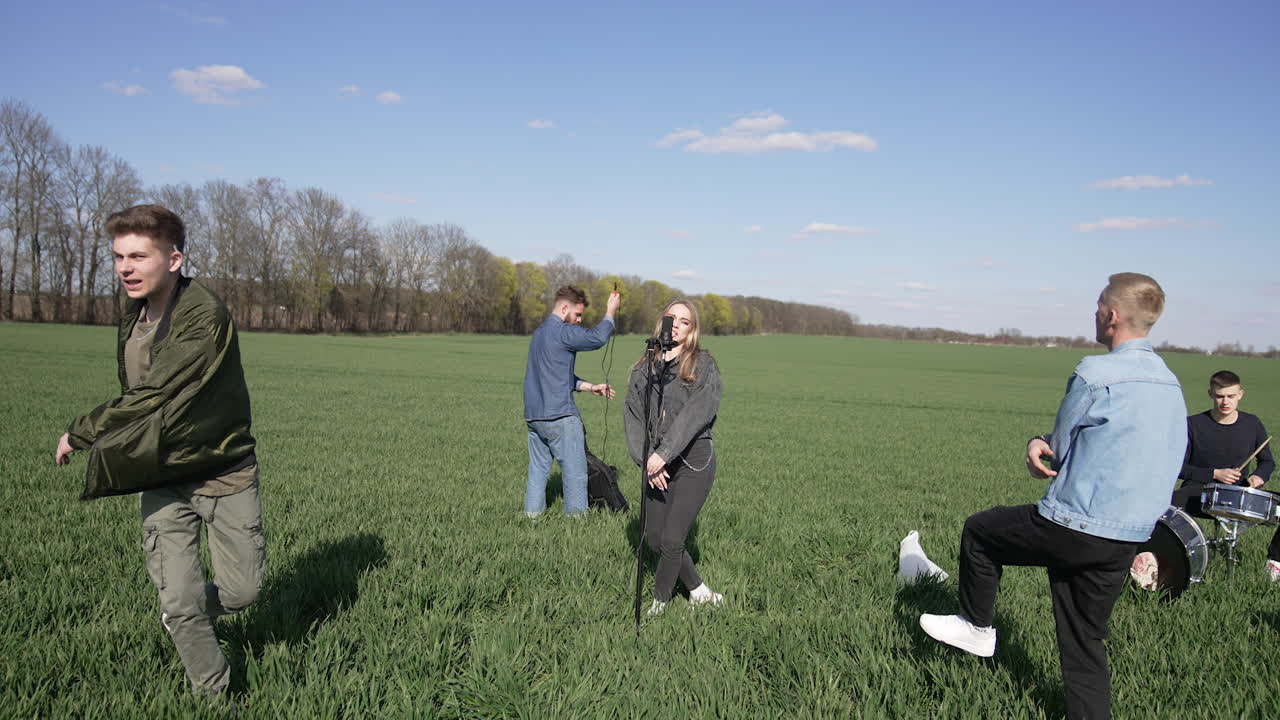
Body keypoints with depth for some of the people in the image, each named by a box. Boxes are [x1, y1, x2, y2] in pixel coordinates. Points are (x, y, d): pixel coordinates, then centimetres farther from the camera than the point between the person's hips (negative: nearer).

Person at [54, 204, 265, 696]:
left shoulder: (205, 318, -23)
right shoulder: (133, 319, 2)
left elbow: (150, 397, -24)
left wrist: (79, 435, -14)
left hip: (226, 474, -4)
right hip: (163, 480, 5)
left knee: (243, 591, 5)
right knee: (180, 604, -2)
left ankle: (180, 613, 38)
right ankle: (213, 695, 19)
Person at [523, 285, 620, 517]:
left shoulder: (540, 332, 19)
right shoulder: (562, 331, -12)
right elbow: (598, 337, -18)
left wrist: (590, 387, 19)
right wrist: (610, 311, -3)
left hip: (533, 415, 9)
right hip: (559, 416, -9)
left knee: (538, 470, 13)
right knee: (575, 473, 1)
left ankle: (532, 514, 15)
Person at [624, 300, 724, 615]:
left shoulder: (704, 365, -4)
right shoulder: (643, 368, 9)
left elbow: (695, 413, -16)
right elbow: (633, 414, 4)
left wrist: (663, 453, -21)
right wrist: (645, 460, -8)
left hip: (694, 461, -5)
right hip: (655, 463, 5)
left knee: (672, 539, -7)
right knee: (653, 536, 8)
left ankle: (659, 602, 15)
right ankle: (699, 591, 27)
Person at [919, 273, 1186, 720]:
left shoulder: (1095, 374, -15)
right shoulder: (1169, 383, 10)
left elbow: (1058, 448, -5)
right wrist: (1041, 442, 4)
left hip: (1073, 529, -7)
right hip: (1128, 541, 7)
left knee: (978, 531, 17)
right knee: (1086, 645, 16)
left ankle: (977, 628, 30)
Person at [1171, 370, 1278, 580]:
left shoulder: (1252, 424, 3)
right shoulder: (1194, 425, -6)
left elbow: (1267, 462, 16)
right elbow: (1179, 467, -4)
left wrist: (1259, 476, -7)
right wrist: (1214, 474, -16)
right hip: (1200, 492, -3)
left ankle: (1274, 561, 6)